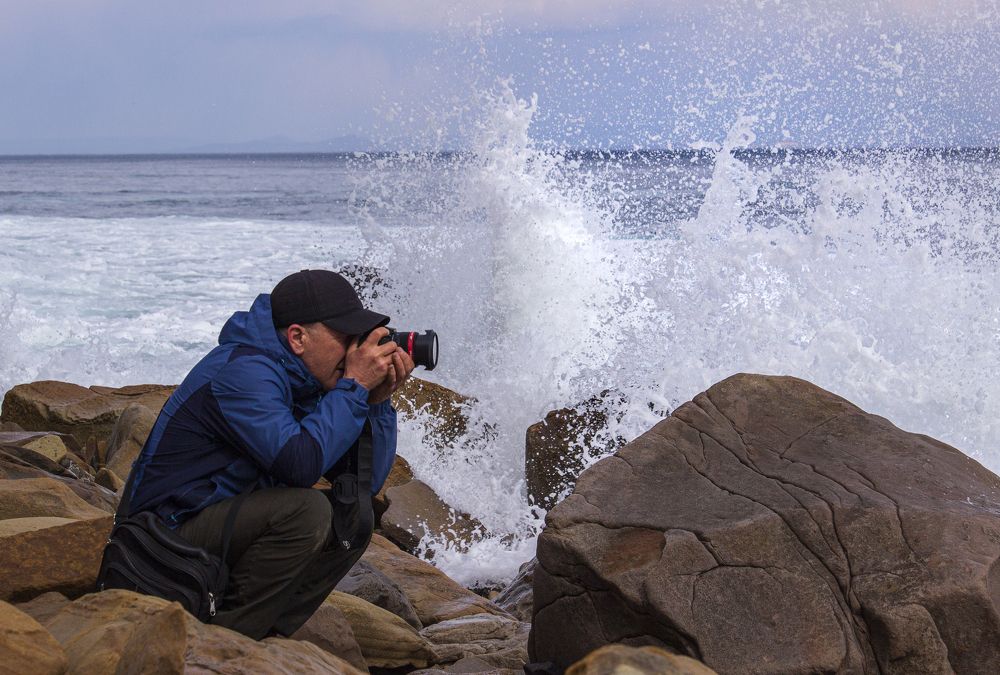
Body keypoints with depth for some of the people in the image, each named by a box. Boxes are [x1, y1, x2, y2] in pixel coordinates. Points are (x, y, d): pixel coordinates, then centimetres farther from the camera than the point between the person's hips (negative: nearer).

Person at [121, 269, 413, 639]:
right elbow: (300, 463, -34)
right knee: (305, 510, -27)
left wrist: (377, 400, -7)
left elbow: (366, 481, 6)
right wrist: (355, 386, -24)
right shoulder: (243, 372, -21)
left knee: (353, 516, 2)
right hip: (171, 534, -10)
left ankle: (266, 636, 0)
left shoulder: (304, 381, 7)